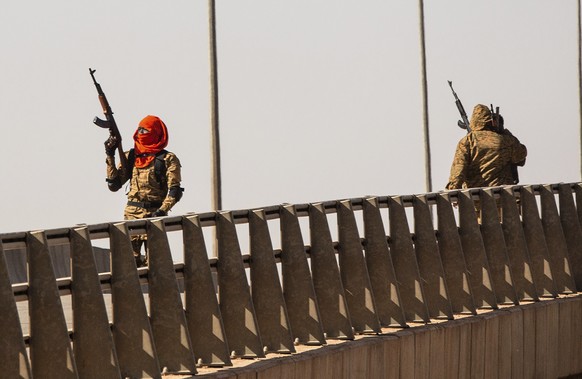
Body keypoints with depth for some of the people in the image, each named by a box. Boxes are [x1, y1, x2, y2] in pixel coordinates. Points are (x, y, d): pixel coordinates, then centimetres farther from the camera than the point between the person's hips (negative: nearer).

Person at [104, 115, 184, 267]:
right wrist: (110, 157, 3)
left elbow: (175, 191, -6)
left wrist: (162, 210, -20)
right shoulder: (130, 156, 12)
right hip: (131, 214, 4)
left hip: (154, 215, -3)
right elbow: (114, 185, 9)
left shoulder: (168, 159, 0)